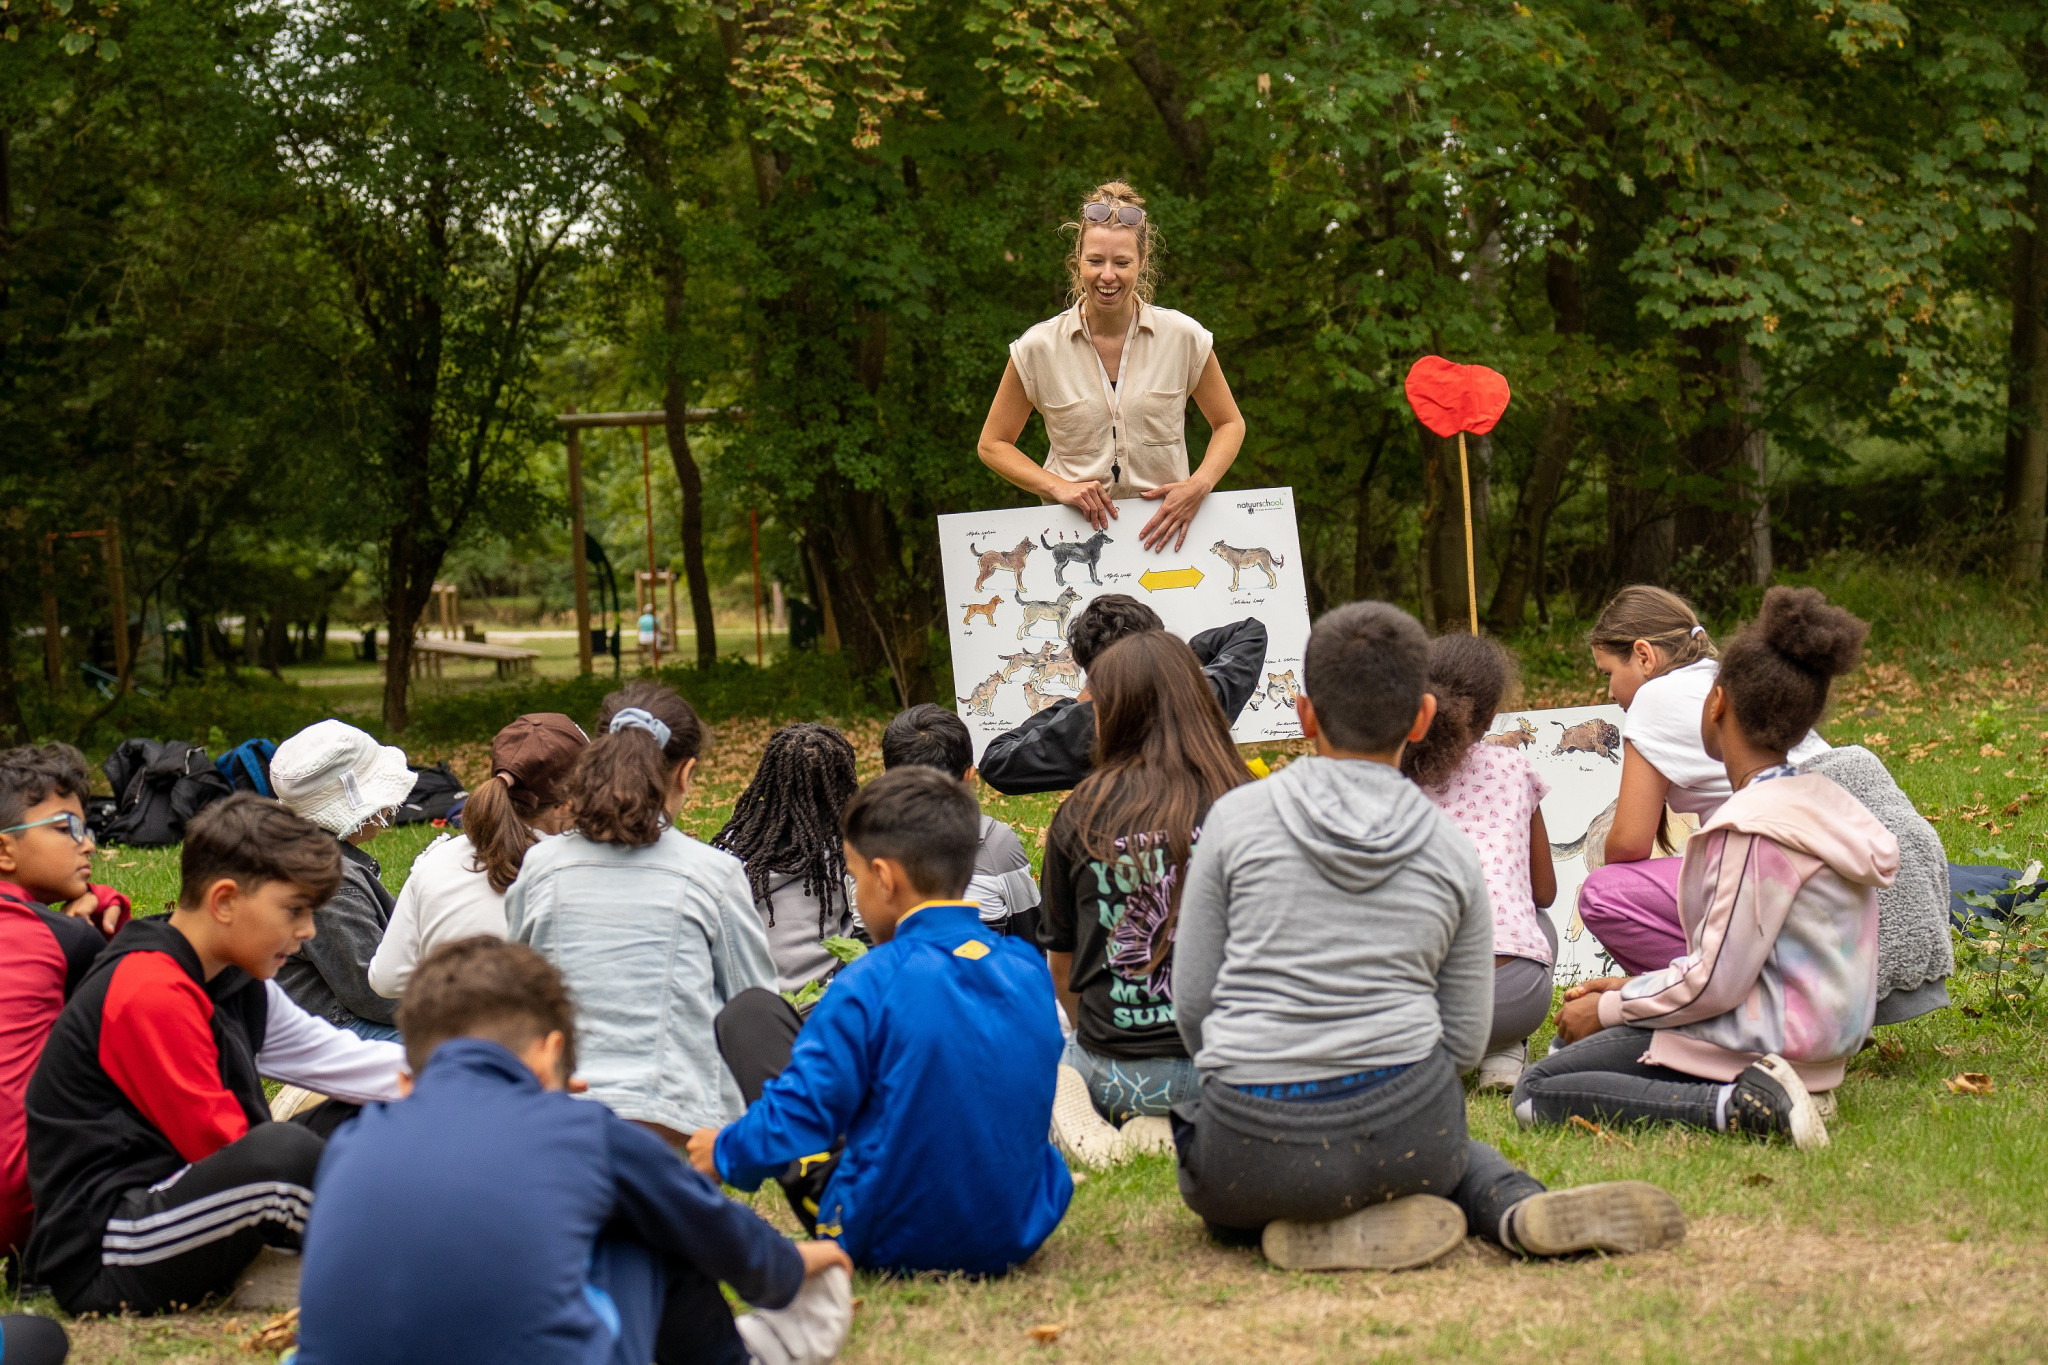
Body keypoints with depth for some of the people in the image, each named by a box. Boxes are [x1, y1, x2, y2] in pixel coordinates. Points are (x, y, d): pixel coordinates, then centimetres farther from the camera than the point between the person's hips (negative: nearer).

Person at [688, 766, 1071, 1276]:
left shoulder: (872, 984, -19)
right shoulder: (1029, 971, -1)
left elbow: (796, 1119, -17)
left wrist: (725, 1152, 6)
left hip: (891, 1242, -6)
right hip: (1018, 1235, 6)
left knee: (749, 1015, 8)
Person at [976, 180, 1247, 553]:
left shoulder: (1183, 337, 3)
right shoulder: (1039, 348, 2)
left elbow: (1230, 424, 16)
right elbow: (993, 444, 11)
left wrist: (1199, 486, -3)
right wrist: (1057, 487, -5)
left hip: (1165, 534, 0)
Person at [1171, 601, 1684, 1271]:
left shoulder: (1237, 817, 0)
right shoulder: (1451, 850, 6)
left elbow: (1192, 1001, 4)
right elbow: (1465, 1039, 9)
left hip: (1255, 1139, -2)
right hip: (1406, 1132, 3)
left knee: (1215, 1188, 34)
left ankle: (1338, 1230, 1)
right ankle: (1523, 1211, 6)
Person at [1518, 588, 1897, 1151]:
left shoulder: (1757, 828, -21)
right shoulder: (1819, 800, 9)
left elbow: (1717, 982, -20)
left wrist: (1609, 1009, -6)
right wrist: (1636, 986, 13)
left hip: (1765, 1036, -10)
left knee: (1535, 1092, -12)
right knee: (1568, 1056, 22)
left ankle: (1737, 1104, -21)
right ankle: (1754, 1089, 6)